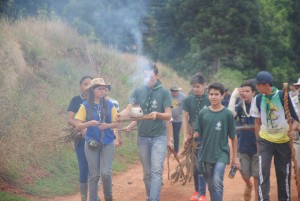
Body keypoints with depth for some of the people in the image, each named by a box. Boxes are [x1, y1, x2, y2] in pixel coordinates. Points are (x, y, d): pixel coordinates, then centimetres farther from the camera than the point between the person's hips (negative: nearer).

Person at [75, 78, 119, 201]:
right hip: (92, 144, 0)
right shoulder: (85, 106, -3)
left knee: (106, 173, -9)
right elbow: (78, 126, -5)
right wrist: (90, 123, -22)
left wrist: (107, 125, -16)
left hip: (107, 144, 0)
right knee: (94, 175, 3)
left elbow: (116, 123, 4)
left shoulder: (109, 105, 1)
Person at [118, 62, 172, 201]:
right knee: (147, 173, 13)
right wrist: (121, 114, -30)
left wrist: (157, 114, -28)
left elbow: (168, 116, -7)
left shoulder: (164, 92, -4)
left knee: (156, 171, -13)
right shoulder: (138, 92, 3)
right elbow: (129, 109, -8)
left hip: (159, 137, -3)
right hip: (142, 137, 3)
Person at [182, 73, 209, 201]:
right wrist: (185, 135, -2)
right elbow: (185, 118, 4)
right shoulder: (188, 99, 1)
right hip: (192, 137, 3)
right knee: (194, 165, 11)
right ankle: (197, 190, 23)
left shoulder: (209, 100, -6)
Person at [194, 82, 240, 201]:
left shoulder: (228, 114, -5)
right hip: (206, 154, 3)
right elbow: (197, 133, 5)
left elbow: (233, 137, 0)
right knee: (211, 185, 13)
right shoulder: (203, 113, 2)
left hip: (221, 155, -3)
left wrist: (235, 157, 2)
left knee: (217, 183, -17)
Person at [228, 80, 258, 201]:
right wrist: (234, 96, -16)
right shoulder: (240, 106, 1)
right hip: (243, 145, 3)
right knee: (244, 173, 9)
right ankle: (248, 185, 41)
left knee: (256, 174, 2)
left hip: (257, 145, -2)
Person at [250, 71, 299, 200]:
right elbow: (258, 122, 8)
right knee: (263, 171, -12)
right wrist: (258, 141, 7)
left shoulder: (283, 96, -11)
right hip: (265, 140, 1)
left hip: (283, 140, -1)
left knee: (284, 173, 8)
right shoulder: (258, 99, -1)